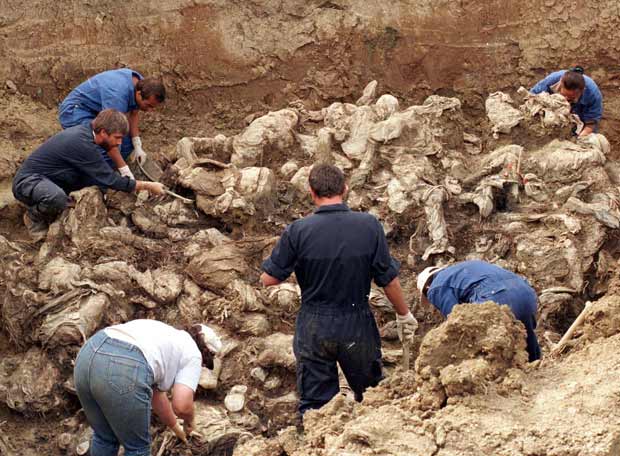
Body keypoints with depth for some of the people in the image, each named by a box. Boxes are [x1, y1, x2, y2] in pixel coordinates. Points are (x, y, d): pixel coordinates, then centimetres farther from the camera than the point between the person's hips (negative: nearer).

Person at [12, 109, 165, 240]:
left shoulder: (85, 130, 0)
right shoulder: (82, 144, -27)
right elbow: (110, 180, -23)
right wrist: (148, 186, -16)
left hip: (48, 180, 9)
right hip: (28, 181, -9)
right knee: (57, 198, -40)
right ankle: (34, 217, -6)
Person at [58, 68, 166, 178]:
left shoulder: (140, 83, -10)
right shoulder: (118, 95, -37)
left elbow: (133, 113, 5)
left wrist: (137, 146, -6)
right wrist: (124, 170, -37)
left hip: (94, 112, 9)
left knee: (128, 140, 1)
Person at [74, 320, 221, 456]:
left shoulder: (167, 336, 36)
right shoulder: (192, 355, 14)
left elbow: (156, 392, 43)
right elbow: (182, 405, 2)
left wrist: (175, 427, 55)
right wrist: (189, 421, 24)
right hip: (122, 371, -8)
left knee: (104, 437, 28)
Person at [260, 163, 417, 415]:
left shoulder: (297, 231, -14)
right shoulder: (369, 225, -11)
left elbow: (268, 279, -8)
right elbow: (389, 279, -5)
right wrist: (404, 314, 11)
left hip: (313, 330, 0)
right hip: (357, 328, 0)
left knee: (314, 404, 9)